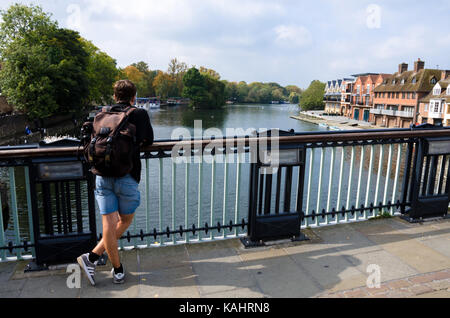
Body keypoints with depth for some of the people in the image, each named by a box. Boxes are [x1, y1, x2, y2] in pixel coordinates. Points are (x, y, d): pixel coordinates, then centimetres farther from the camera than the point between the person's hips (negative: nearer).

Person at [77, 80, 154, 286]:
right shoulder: (140, 114, 2)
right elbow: (148, 141, 14)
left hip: (102, 175, 4)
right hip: (127, 176, -3)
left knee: (109, 224, 6)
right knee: (125, 221, 15)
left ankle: (118, 271, 11)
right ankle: (93, 256, 13)